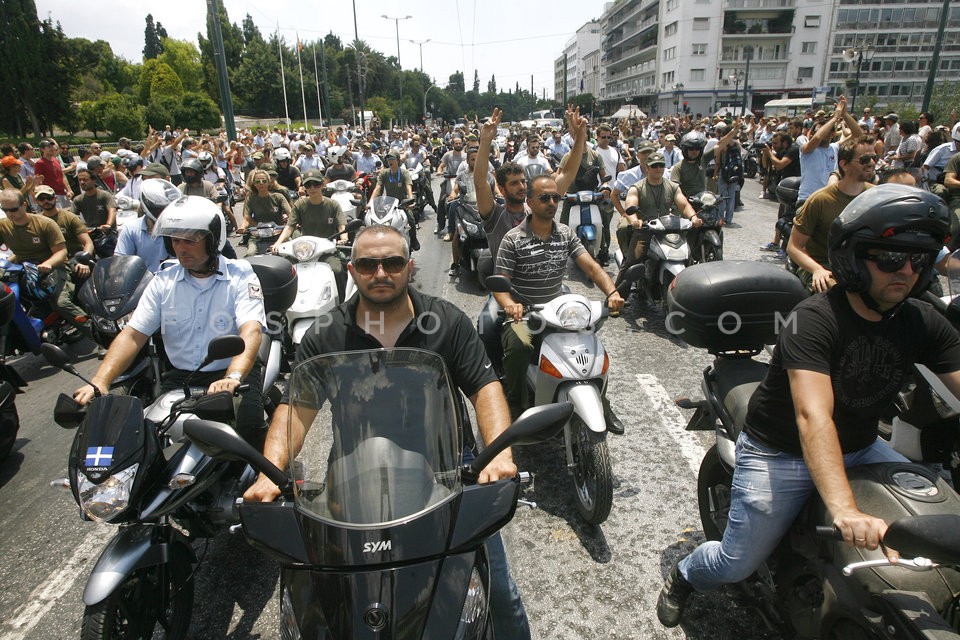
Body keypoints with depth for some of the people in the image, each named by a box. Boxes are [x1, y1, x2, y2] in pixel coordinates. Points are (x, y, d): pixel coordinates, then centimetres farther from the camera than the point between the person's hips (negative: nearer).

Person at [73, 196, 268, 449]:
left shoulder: (240, 275, -6)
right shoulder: (163, 281, 8)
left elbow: (251, 331, -21)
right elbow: (133, 335, 3)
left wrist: (232, 378, -40)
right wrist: (100, 381, -14)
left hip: (234, 372, -4)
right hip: (179, 376, 4)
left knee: (249, 424, -30)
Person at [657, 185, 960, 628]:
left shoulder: (922, 323, -4)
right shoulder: (814, 320, -26)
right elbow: (812, 416, -37)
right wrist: (844, 508, -48)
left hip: (860, 449, 6)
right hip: (781, 453, -6)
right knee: (738, 564, -3)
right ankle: (683, 575, 32)